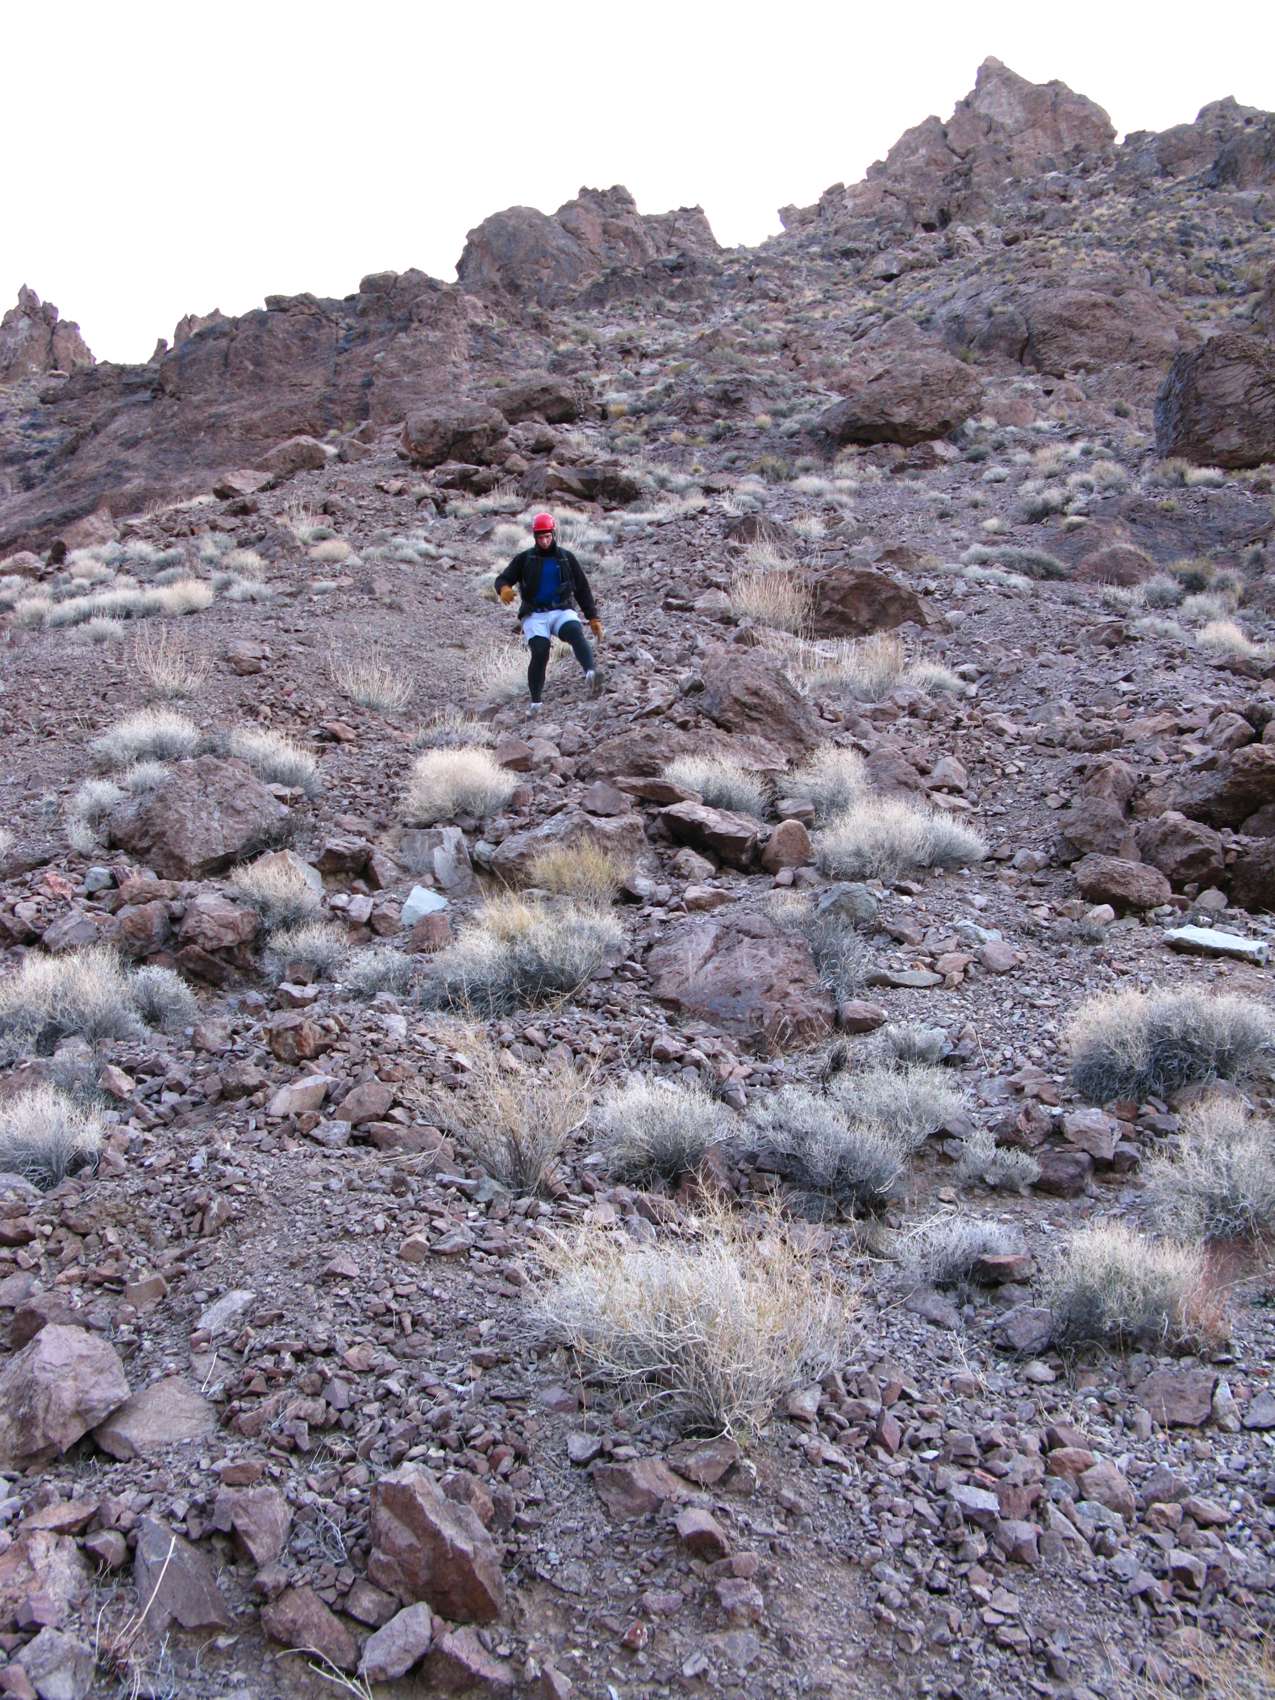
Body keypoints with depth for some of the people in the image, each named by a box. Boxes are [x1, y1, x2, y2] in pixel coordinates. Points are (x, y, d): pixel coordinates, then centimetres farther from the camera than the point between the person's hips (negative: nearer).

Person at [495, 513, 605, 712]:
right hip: (535, 615, 0)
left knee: (576, 634, -32)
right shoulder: (524, 559, 7)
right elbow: (503, 579, 1)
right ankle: (535, 702, -9)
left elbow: (583, 590, 14)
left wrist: (593, 617, 7)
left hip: (562, 611, 1)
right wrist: (504, 588, -24)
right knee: (540, 653, -22)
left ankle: (591, 673, -56)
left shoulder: (567, 558, 11)